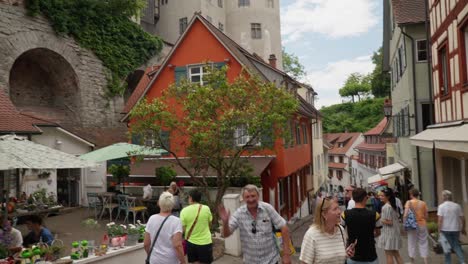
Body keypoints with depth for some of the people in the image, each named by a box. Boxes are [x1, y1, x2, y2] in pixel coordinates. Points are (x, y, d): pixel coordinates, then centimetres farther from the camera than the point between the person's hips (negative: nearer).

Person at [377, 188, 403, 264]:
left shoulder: (386, 207, -20)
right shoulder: (393, 205, 9)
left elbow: (389, 222, -22)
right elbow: (395, 219, 14)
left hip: (389, 233, -9)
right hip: (394, 231, 9)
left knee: (389, 255, 2)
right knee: (396, 253, 18)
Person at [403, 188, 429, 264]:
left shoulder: (409, 202, -8)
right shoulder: (423, 203, 0)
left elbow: (405, 215, -17)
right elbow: (426, 216, 4)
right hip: (422, 225, 2)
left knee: (412, 244, 10)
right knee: (423, 244, 12)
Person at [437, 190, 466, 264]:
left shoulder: (441, 206, -9)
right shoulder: (457, 206, 1)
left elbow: (440, 219, -15)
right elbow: (462, 218, 4)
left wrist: (439, 230, -9)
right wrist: (463, 228, 16)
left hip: (445, 230, -3)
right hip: (455, 229, 3)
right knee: (457, 246, 14)